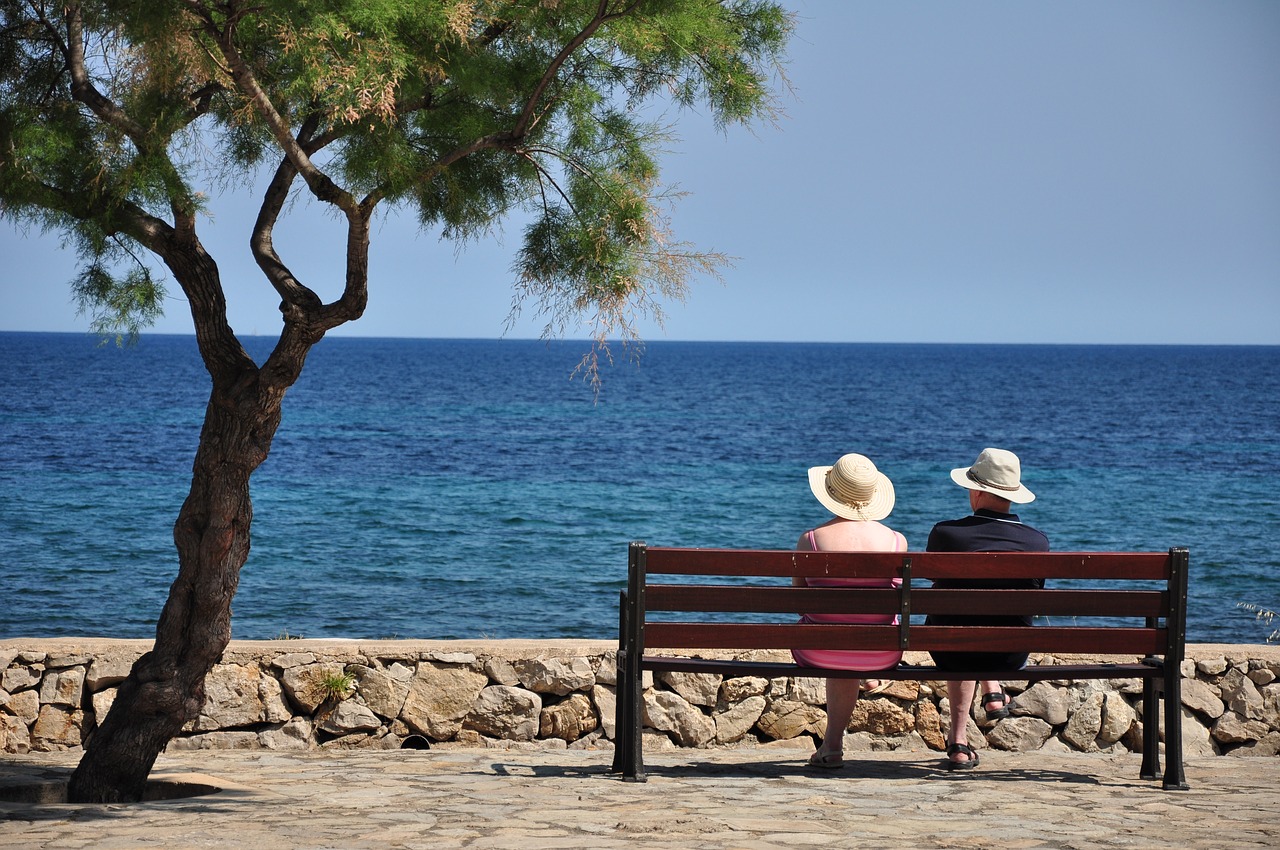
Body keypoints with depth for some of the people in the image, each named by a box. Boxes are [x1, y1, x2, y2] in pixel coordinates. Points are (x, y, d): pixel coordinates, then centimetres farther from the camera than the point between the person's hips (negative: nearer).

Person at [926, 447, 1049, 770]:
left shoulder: (945, 534, -17)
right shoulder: (1037, 541, -12)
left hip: (951, 653, -2)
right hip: (1010, 657, 2)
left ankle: (959, 742, 31)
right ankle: (993, 691, 34)